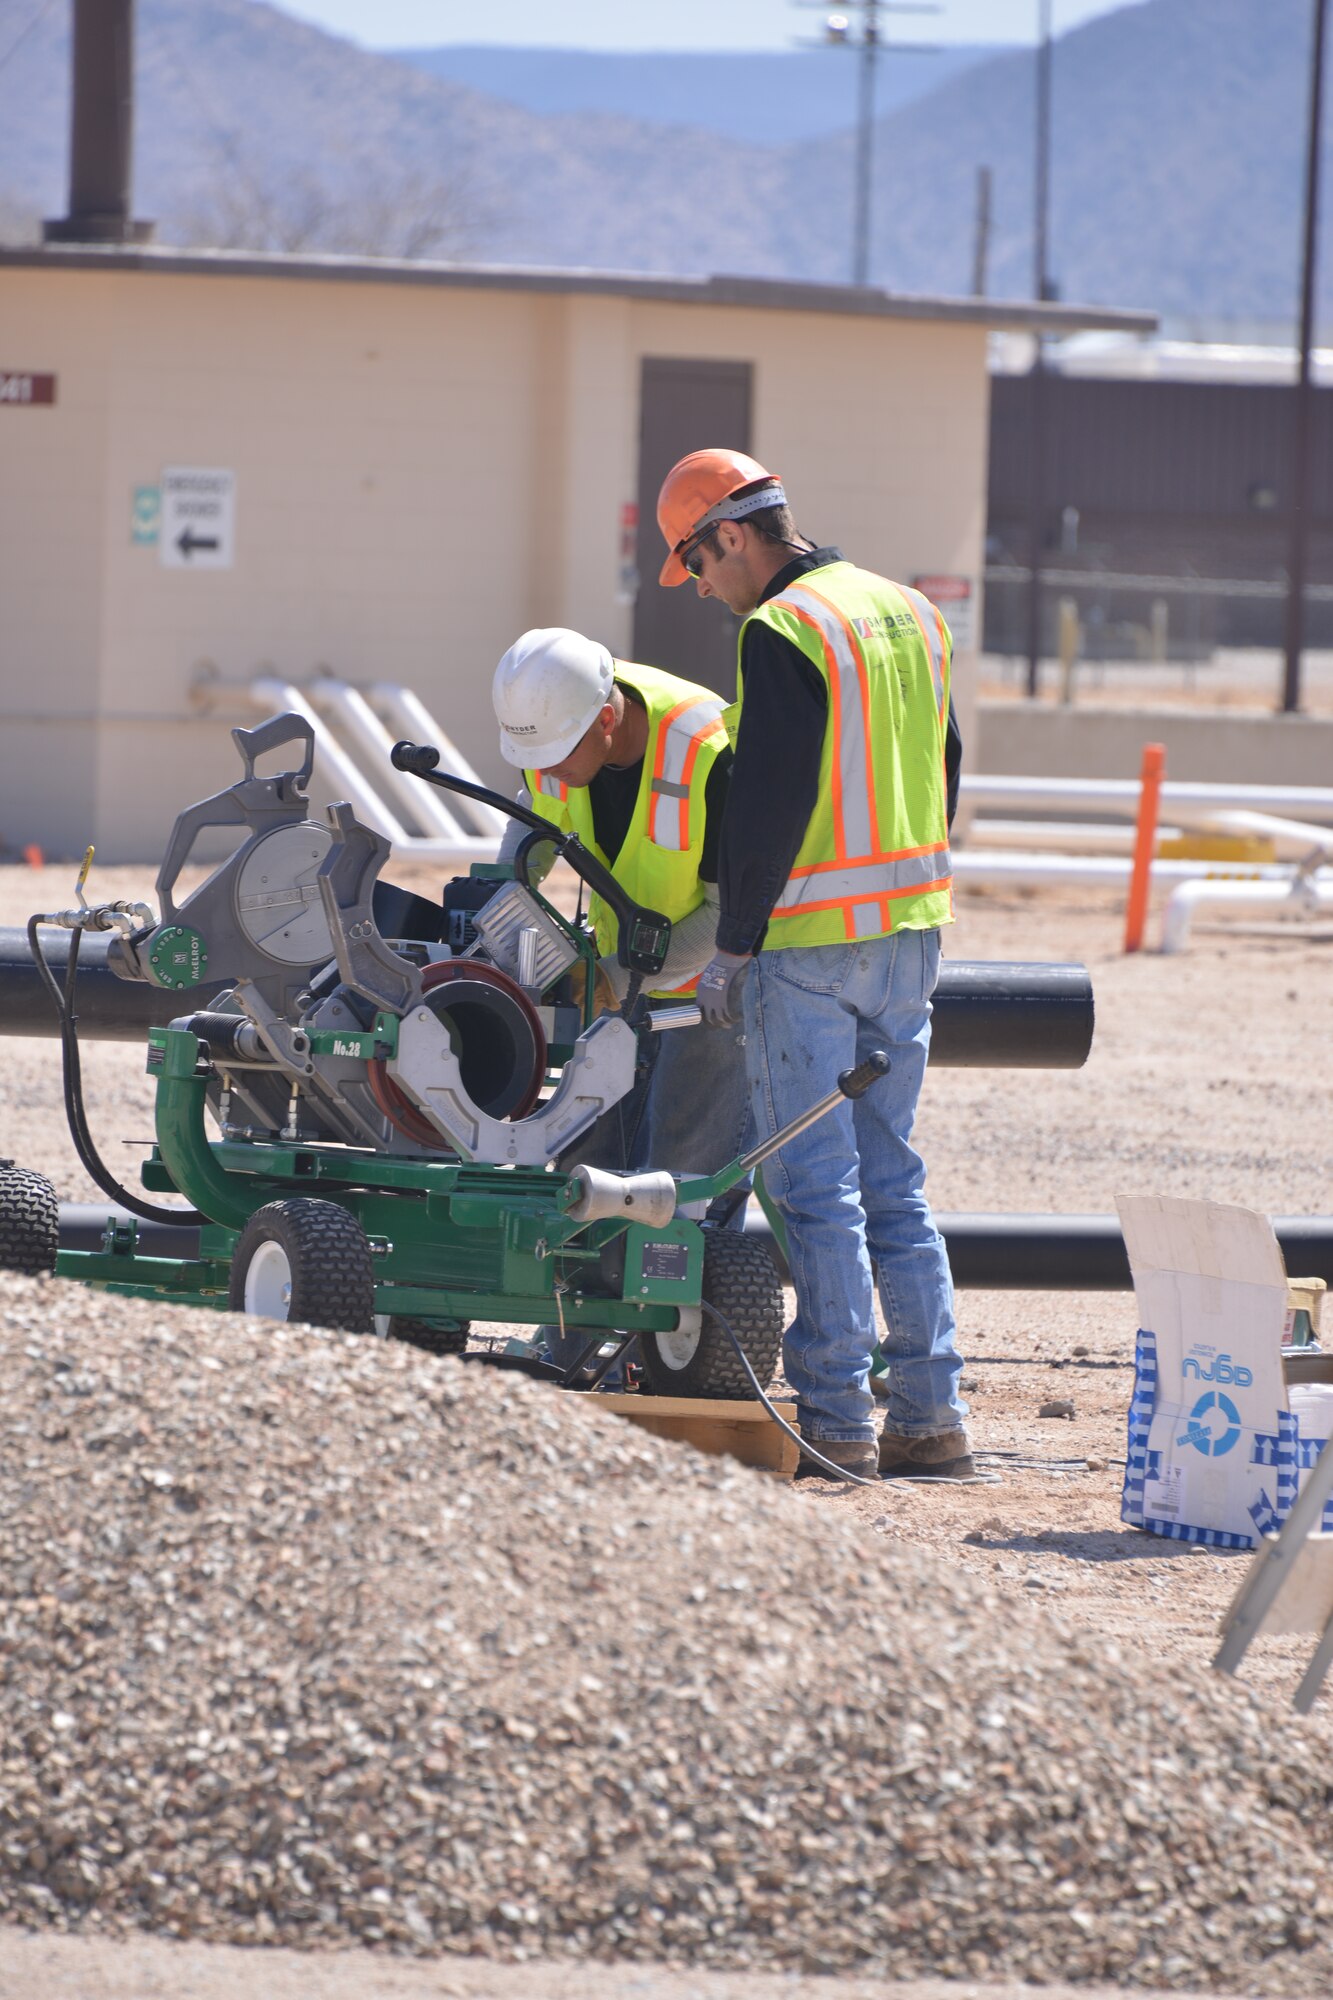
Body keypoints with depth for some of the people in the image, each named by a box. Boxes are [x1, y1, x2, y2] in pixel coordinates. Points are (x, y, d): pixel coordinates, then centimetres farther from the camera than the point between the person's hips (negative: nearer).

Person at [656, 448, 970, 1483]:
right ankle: (930, 1417, 10)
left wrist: (734, 946, -10)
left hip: (810, 942, -8)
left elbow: (768, 802, -17)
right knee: (893, 1183, 12)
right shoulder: (912, 614, 11)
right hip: (911, 932, 8)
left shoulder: (782, 631, -14)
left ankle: (837, 1424, -3)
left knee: (816, 1188, -3)